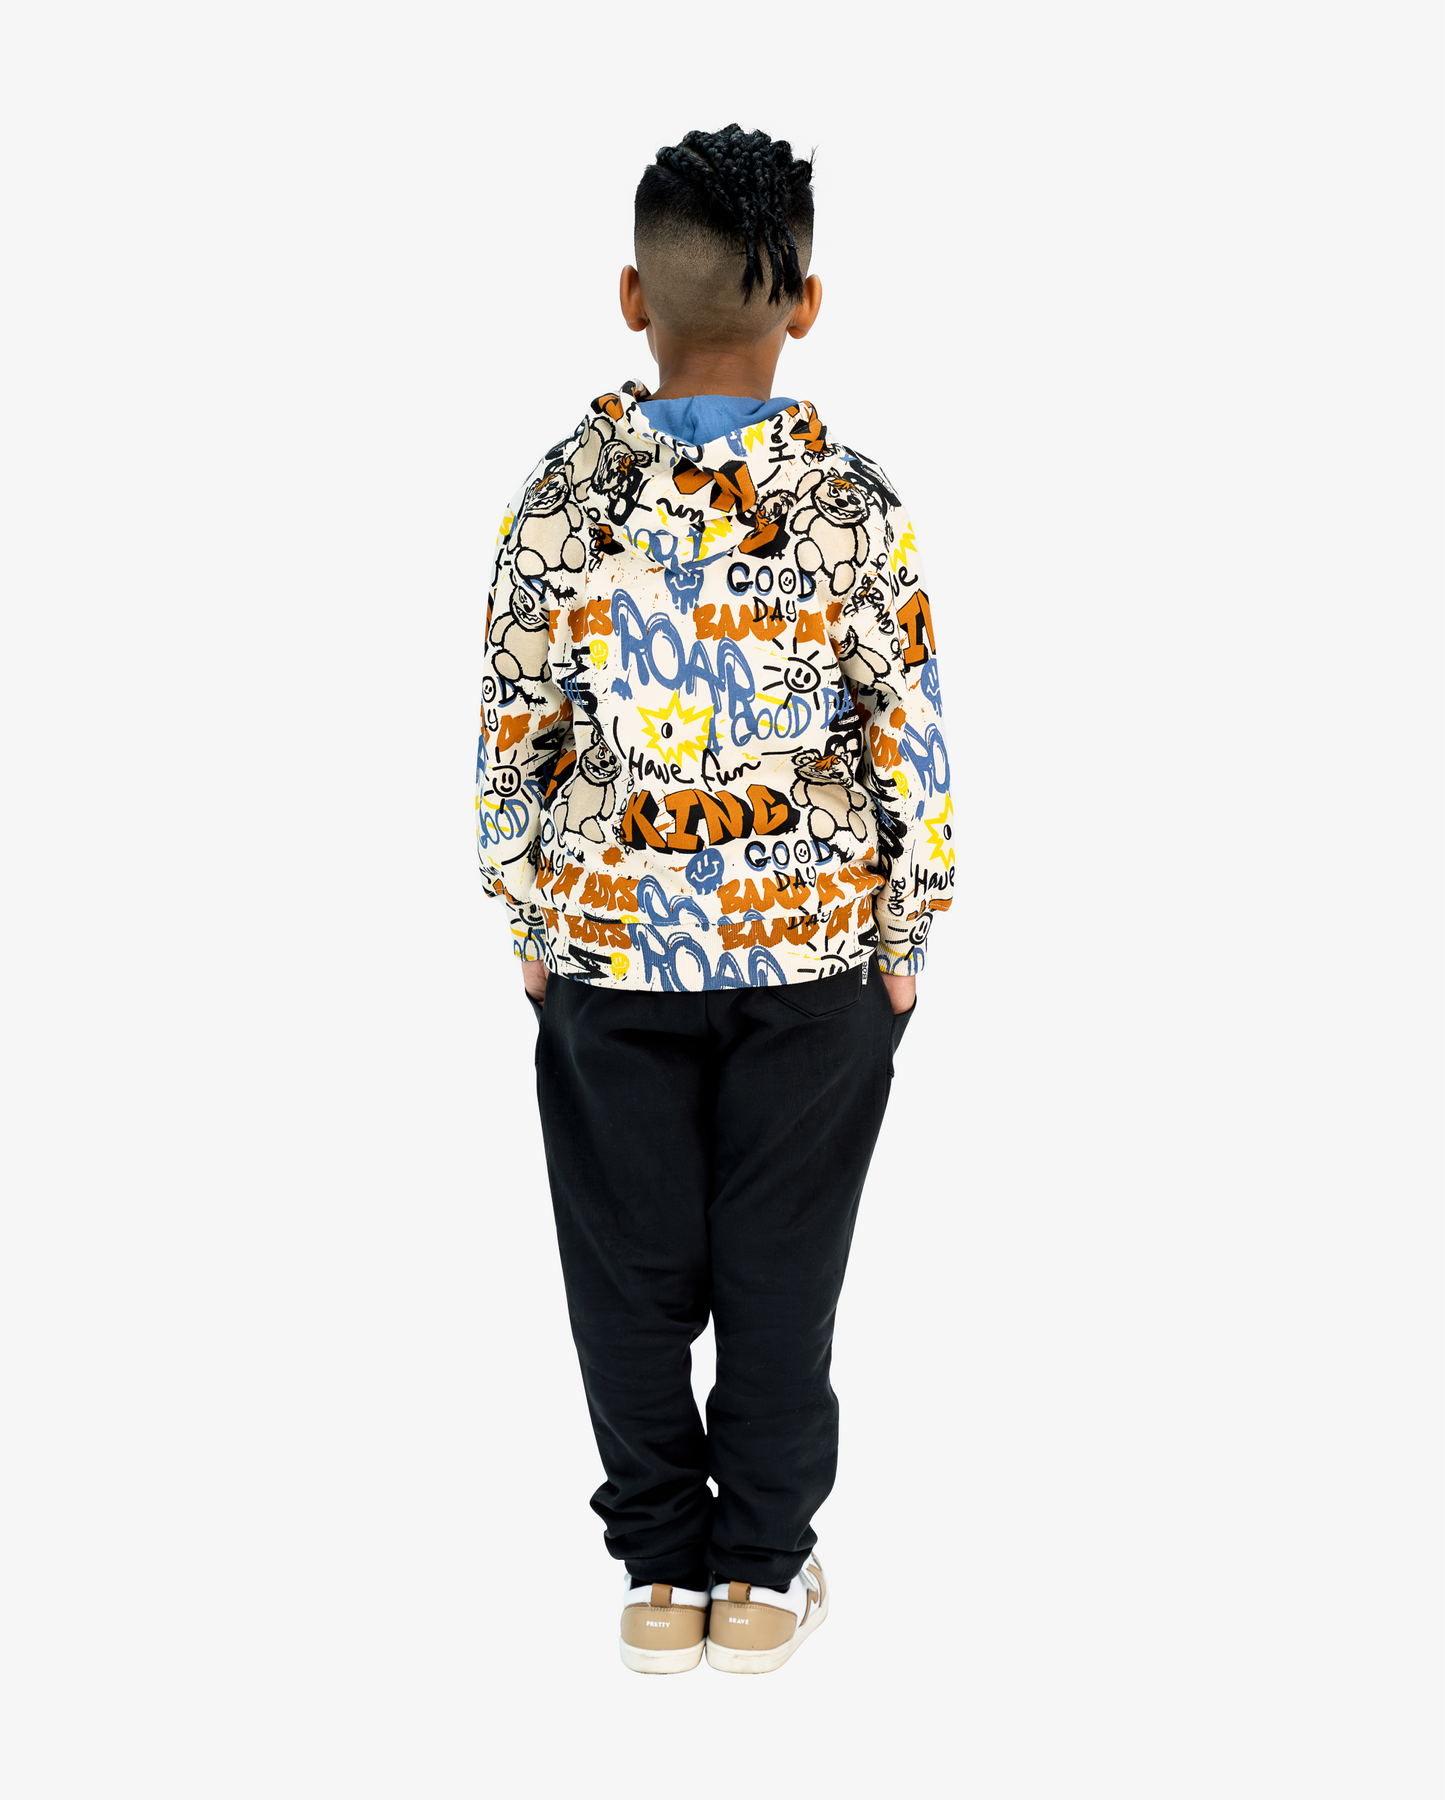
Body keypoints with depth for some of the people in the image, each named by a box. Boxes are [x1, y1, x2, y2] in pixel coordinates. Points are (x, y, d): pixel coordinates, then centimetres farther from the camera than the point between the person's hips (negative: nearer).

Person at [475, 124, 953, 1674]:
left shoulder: (559, 499, -9)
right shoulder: (855, 505, -11)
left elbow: (513, 745, -5)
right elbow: (909, 745, -8)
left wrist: (531, 926, 8)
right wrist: (905, 934, 5)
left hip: (608, 947, 1)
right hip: (812, 948, 0)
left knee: (630, 1271, 14)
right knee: (781, 1270, 13)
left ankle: (662, 1571, 26)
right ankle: (763, 1572, 26)